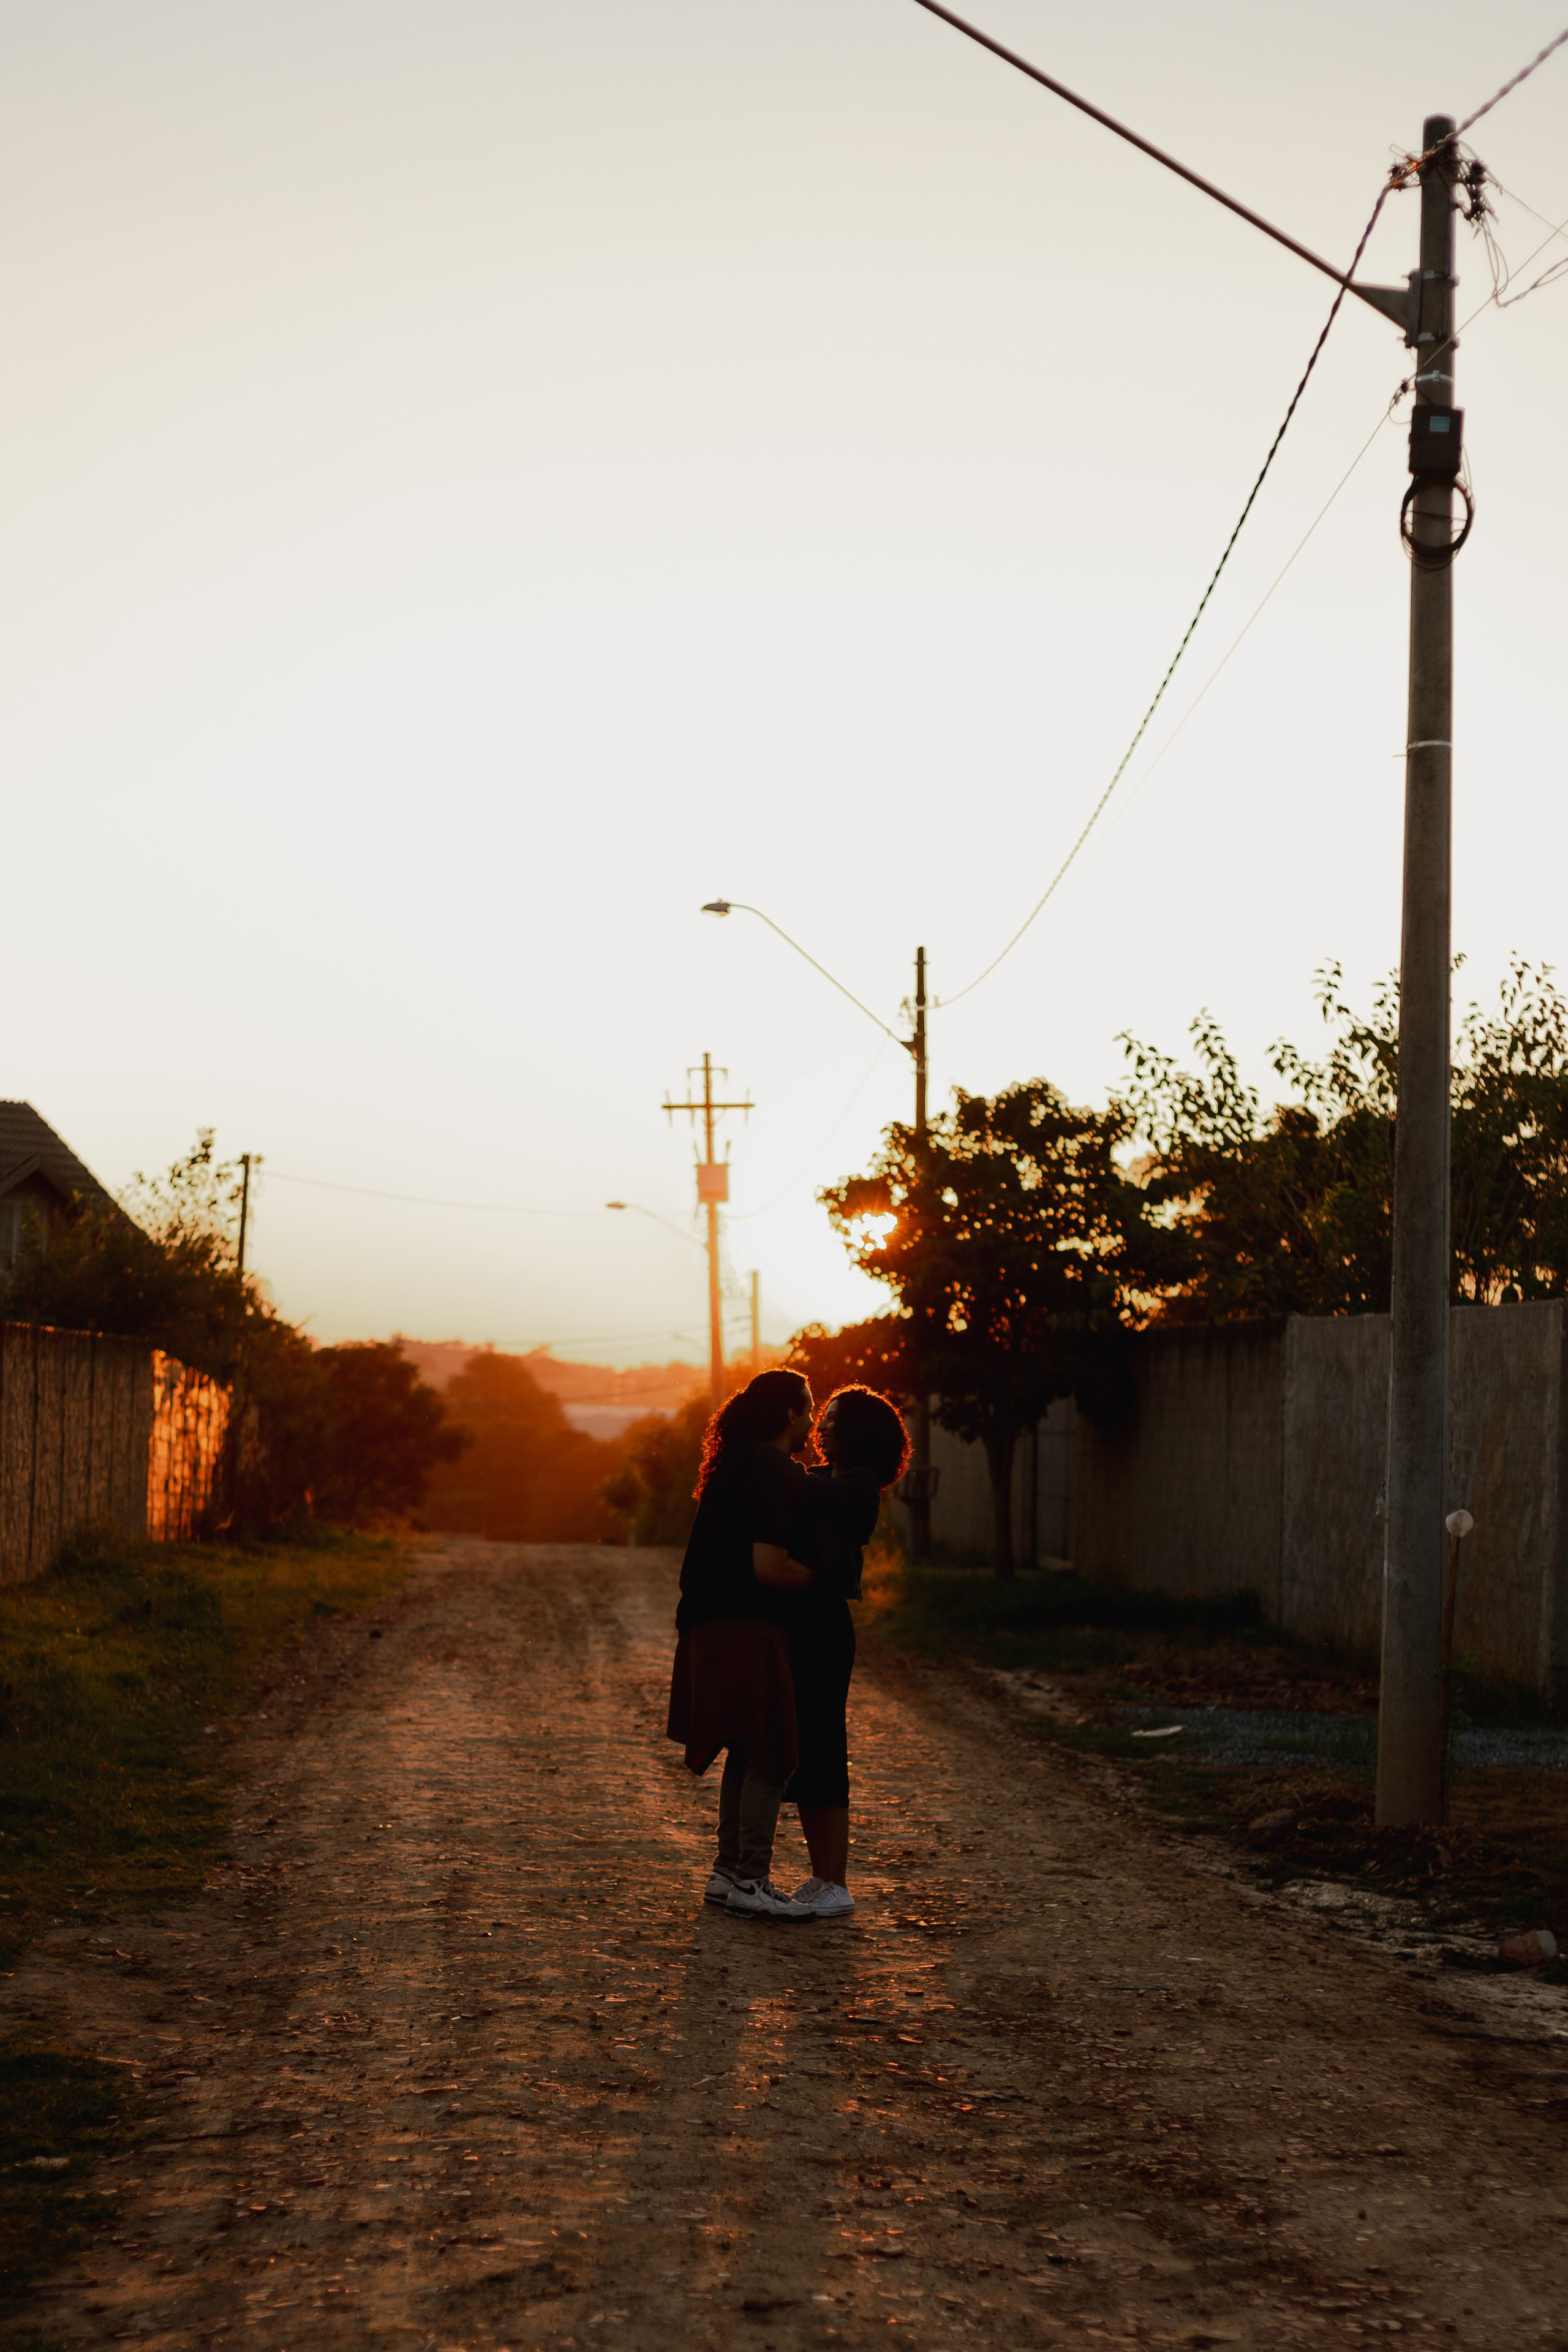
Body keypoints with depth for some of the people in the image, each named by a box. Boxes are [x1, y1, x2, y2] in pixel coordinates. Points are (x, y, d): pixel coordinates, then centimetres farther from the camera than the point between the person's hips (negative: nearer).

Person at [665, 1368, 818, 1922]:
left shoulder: (734, 1466, 15)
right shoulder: (780, 1476, -15)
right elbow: (768, 1566, -22)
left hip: (711, 1623, 10)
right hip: (745, 1628, -10)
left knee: (747, 1752, 16)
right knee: (770, 1755, -5)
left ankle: (728, 1872, 21)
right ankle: (750, 1881, -5)